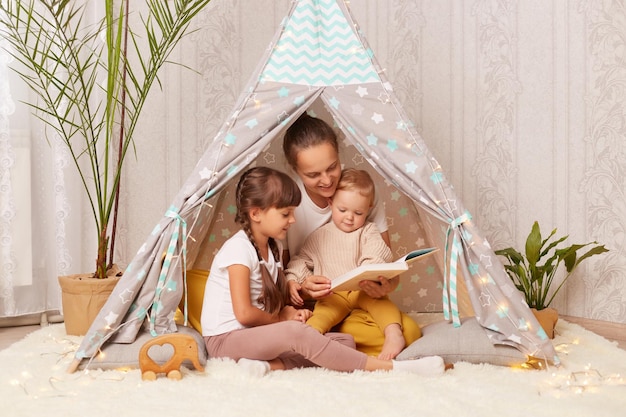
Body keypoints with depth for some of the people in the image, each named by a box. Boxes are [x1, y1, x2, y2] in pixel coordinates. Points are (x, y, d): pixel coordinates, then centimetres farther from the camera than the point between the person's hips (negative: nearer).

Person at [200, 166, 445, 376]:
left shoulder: (271, 247, 11)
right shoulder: (239, 249, -16)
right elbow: (244, 313, -22)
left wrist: (287, 311, -5)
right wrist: (281, 318, -6)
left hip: (255, 335, 9)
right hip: (225, 339, -9)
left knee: (345, 341, -6)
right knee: (296, 332, -36)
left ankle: (270, 366, -28)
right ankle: (389, 368, -34)